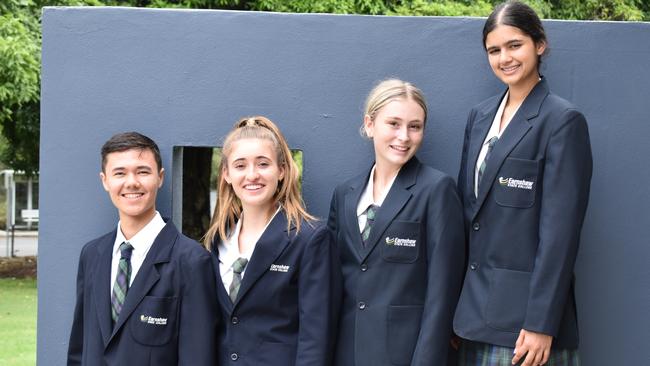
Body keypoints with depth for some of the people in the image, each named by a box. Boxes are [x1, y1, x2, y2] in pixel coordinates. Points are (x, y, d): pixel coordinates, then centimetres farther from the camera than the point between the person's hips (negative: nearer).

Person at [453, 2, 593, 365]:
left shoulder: (563, 120, -9)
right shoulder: (480, 116, 11)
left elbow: (560, 230, -13)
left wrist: (541, 324, -17)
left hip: (525, 306, -6)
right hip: (476, 306, 6)